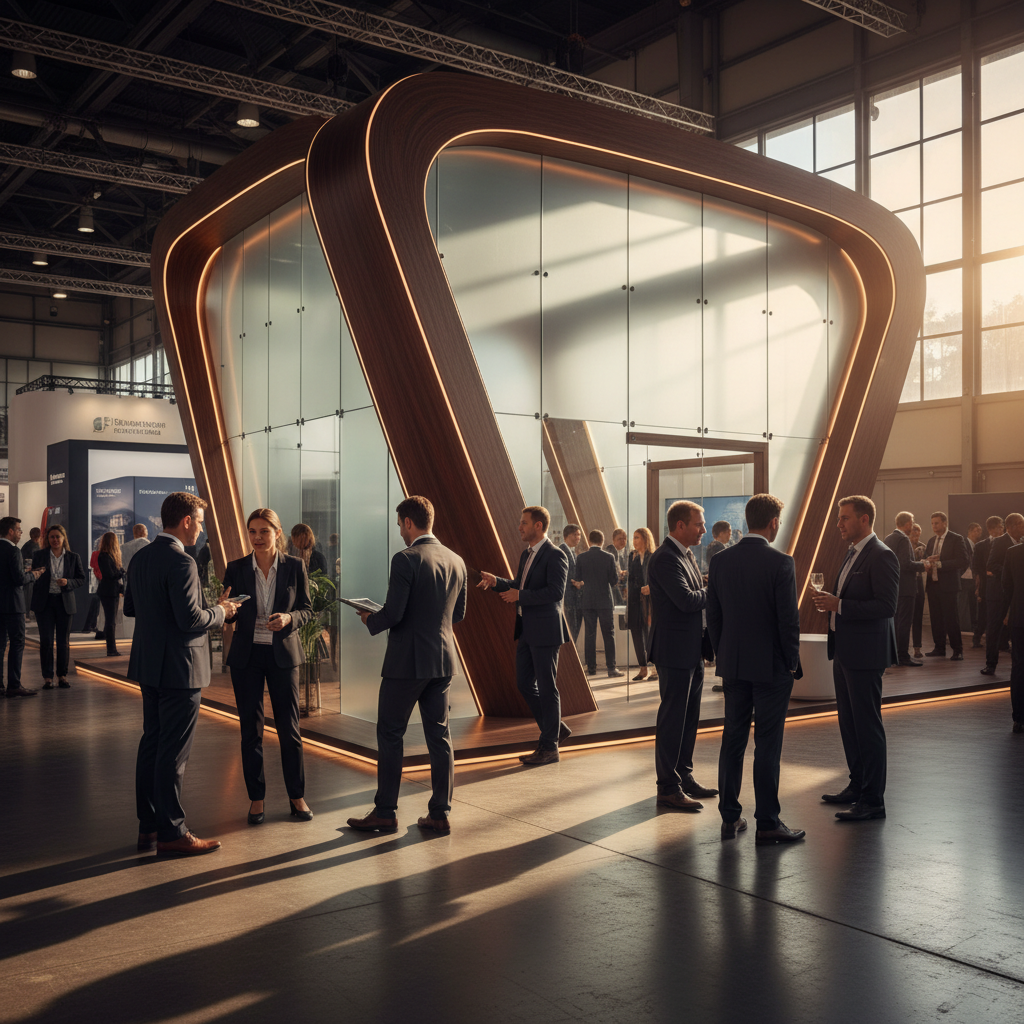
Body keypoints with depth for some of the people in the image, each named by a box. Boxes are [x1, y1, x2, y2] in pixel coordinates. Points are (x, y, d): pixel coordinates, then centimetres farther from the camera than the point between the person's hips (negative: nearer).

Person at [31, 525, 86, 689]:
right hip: (45, 602, -1)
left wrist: (68, 583, -12)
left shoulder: (73, 557, 6)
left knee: (64, 641, 4)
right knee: (46, 640, -4)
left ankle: (62, 676, 13)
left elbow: (81, 578, 6)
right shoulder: (39, 556, 6)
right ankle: (47, 677, 3)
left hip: (65, 602, 1)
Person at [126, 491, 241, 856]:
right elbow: (191, 619, -24)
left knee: (151, 743, 15)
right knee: (173, 752, -1)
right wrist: (221, 611, -8)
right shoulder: (181, 562, -20)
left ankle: (148, 826, 24)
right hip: (178, 667, -9)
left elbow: (130, 607, 17)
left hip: (149, 665, 9)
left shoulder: (140, 558, 9)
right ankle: (171, 832, 7)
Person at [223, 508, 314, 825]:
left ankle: (297, 796, 16)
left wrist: (289, 618, -18)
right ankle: (256, 798, 17)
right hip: (246, 655, 1)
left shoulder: (294, 567, -2)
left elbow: (307, 609, 2)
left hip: (283, 655, -1)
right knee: (251, 729, 5)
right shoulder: (236, 568, 1)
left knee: (289, 728, 3)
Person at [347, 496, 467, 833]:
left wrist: (369, 620, 2)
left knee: (390, 734, 6)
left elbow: (393, 614, -18)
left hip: (406, 661, -6)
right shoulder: (456, 561, 7)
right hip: (443, 659, 7)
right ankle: (440, 813, 14)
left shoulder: (406, 559, -15)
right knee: (439, 735, 10)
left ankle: (385, 812, 12)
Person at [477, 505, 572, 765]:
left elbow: (555, 592, -23)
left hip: (545, 631, -9)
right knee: (524, 684, 12)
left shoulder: (555, 555, -14)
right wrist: (496, 582, 7)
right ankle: (556, 729, 27)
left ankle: (549, 747, 11)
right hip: (526, 631, 9)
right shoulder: (526, 555, 15)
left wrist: (520, 596, -19)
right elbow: (518, 586, 24)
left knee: (546, 688, 0)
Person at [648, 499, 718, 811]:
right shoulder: (665, 558, -17)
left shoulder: (686, 555, 15)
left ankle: (684, 776, 27)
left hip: (693, 651, 10)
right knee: (672, 719, -3)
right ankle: (668, 788, 5)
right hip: (675, 651, -10)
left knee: (689, 717, 16)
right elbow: (686, 600, -26)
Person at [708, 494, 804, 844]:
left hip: (733, 665, 5)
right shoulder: (780, 563, -14)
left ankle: (730, 817, 18)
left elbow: (712, 617, 6)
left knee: (733, 740, 12)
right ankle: (767, 823, 7)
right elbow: (789, 620, -13)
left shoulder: (720, 561, 1)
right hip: (771, 666, -5)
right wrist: (792, 664, -1)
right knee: (767, 745, 1)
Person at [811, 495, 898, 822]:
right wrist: (829, 601, 5)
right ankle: (857, 785, 30)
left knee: (868, 725, -4)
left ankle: (873, 800, 3)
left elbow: (887, 605, -22)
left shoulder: (881, 556, -15)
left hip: (864, 654, -10)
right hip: (844, 651, 10)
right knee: (848, 723, 17)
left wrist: (839, 605, -23)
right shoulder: (853, 554, 15)